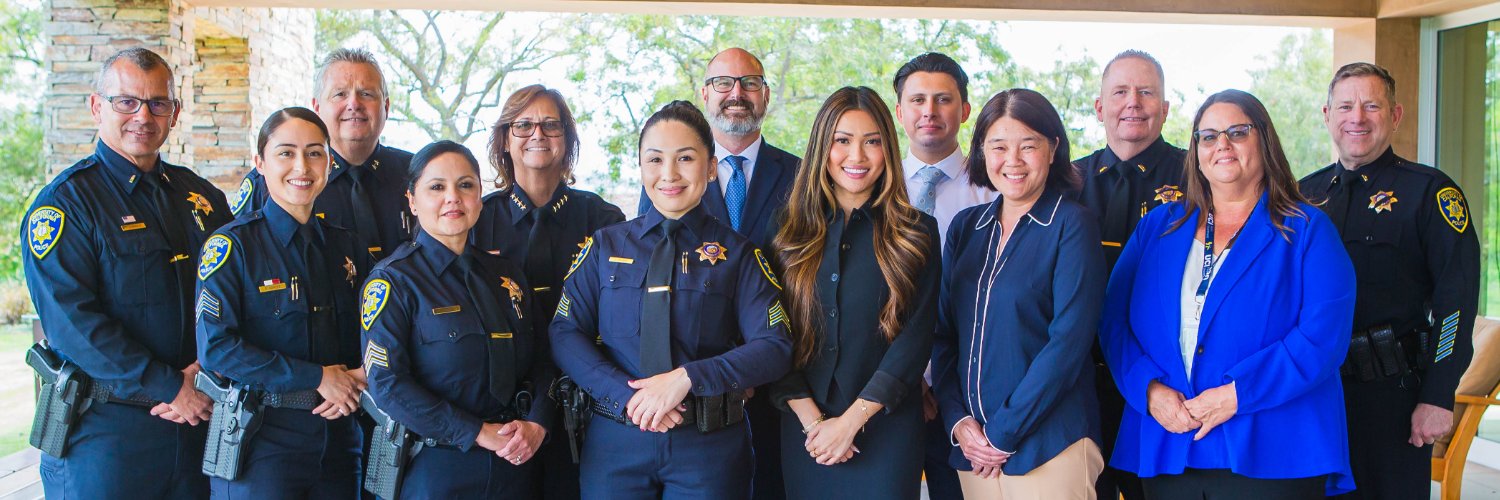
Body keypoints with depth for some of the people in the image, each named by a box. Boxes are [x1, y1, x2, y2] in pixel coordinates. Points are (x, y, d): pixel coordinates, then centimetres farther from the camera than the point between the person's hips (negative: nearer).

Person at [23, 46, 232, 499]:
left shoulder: (201, 196, 10)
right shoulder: (65, 202, -6)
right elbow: (71, 319, -16)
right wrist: (171, 388, -19)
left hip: (199, 412, 5)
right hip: (103, 427, -5)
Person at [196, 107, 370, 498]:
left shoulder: (347, 247, 10)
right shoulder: (233, 245, -6)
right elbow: (215, 347, -14)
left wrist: (356, 381, -8)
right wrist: (317, 377, -15)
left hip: (338, 436, 5)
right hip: (260, 438, -5)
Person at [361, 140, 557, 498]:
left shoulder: (506, 274, 10)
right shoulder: (393, 280, -7)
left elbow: (541, 359, 9)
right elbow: (386, 384, -16)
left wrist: (537, 423, -10)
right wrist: (478, 433, -18)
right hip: (433, 468, -5)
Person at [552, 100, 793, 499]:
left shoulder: (737, 254, 0)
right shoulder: (606, 246, 6)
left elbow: (775, 349, -8)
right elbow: (566, 333, -1)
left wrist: (687, 377, -20)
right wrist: (626, 395, -16)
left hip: (710, 448, -1)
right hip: (615, 443, 1)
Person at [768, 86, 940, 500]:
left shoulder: (915, 233, 0)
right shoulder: (793, 233, 5)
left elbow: (916, 338, -6)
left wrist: (850, 421, -12)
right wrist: (812, 420, -10)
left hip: (885, 431, -2)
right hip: (804, 432, 2)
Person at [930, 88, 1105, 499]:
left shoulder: (1072, 225, -7)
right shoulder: (965, 227, 8)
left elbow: (1069, 341, -13)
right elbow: (944, 333, 9)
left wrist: (1004, 433, -14)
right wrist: (958, 420, -4)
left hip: (1048, 447, -4)